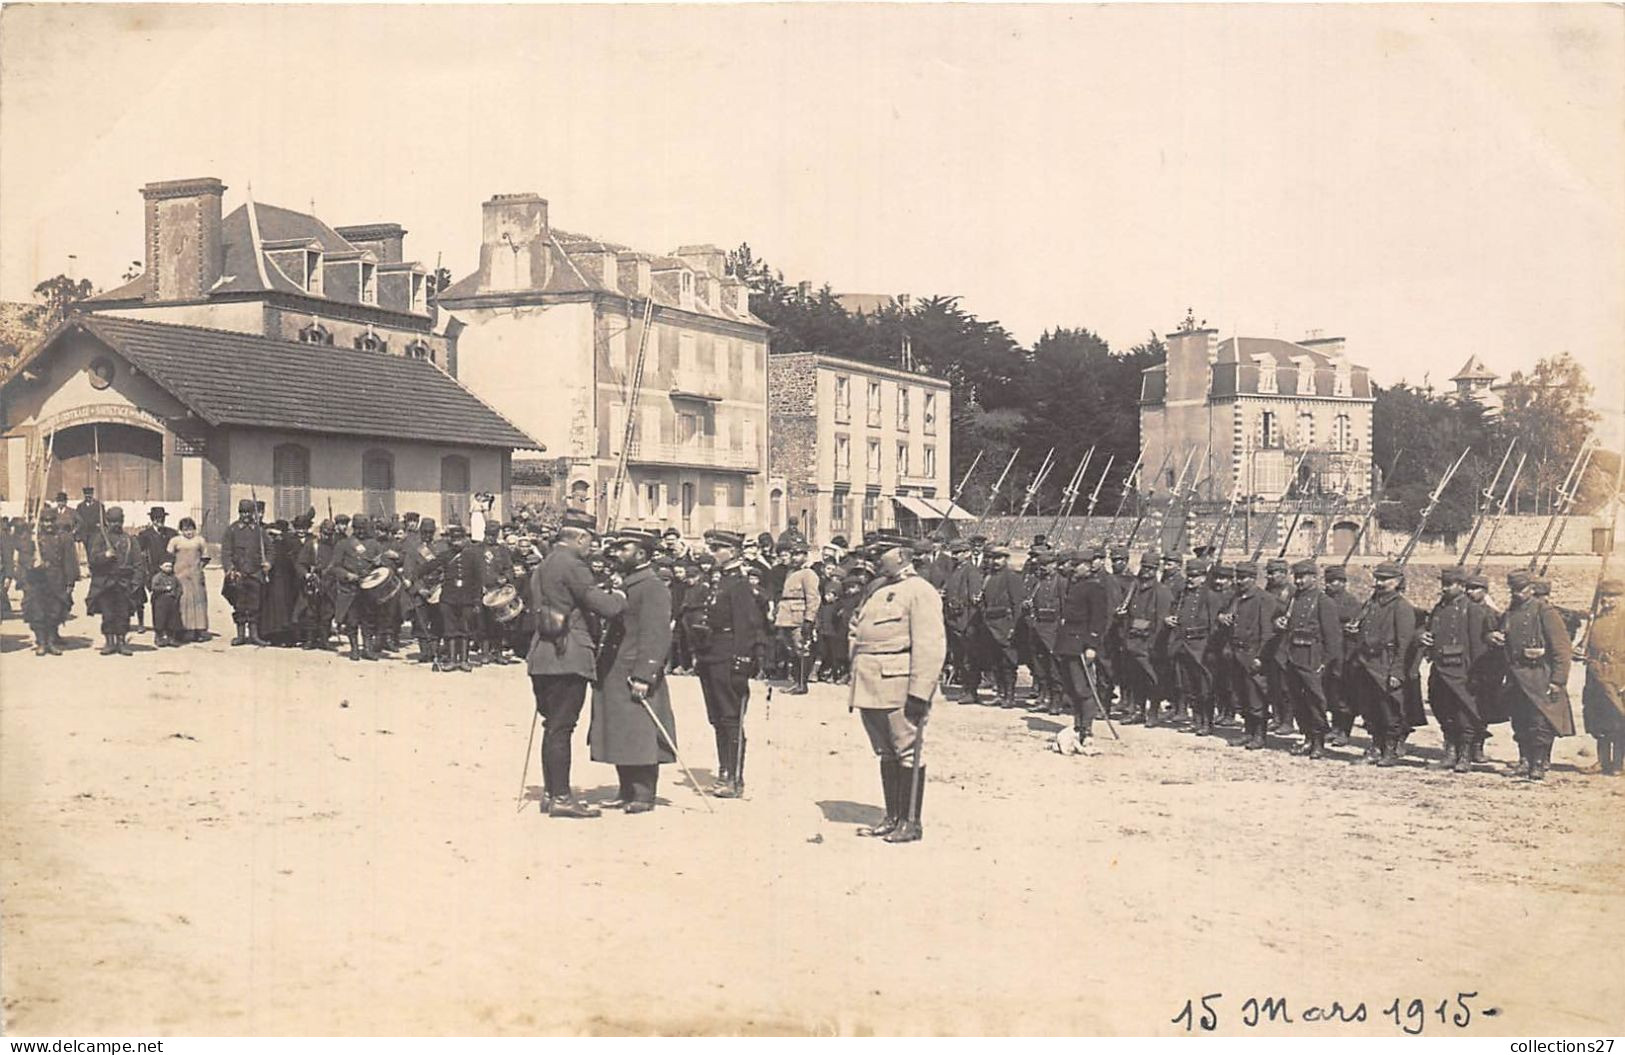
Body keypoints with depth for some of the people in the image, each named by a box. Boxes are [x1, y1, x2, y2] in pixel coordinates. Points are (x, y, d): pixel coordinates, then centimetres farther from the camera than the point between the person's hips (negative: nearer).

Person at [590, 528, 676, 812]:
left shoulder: (654, 589, -11)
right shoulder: (624, 586, 18)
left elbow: (656, 638, -17)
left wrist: (643, 676, -23)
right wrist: (601, 668, 17)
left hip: (636, 678, -9)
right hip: (614, 677, 9)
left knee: (640, 738, -5)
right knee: (620, 737, 11)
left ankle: (644, 796, 1)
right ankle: (627, 793, 18)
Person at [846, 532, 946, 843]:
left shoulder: (920, 591, -10)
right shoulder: (878, 589, 18)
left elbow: (930, 646, -17)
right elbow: (859, 632, 25)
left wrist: (920, 692, -22)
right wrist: (857, 682, 19)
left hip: (899, 688, -9)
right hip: (872, 687, 9)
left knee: (908, 753, -1)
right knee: (886, 754, 14)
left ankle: (910, 822, 6)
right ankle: (892, 818, 22)